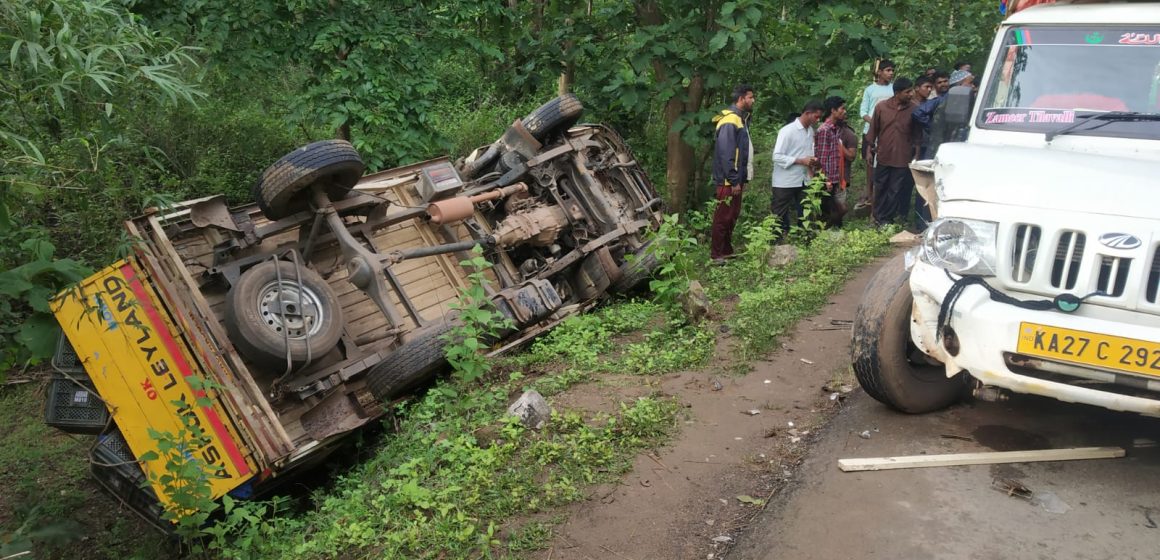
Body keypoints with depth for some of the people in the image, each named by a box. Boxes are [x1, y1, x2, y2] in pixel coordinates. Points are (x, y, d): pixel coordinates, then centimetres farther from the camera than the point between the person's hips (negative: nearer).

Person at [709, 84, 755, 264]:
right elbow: (726, 154, -22)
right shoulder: (730, 121, -18)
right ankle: (716, 254, 3)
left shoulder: (741, 119, 14)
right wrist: (734, 181, -21)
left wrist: (741, 179, 15)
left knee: (732, 216, 16)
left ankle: (727, 251, 25)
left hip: (737, 178, 10)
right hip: (728, 181, -10)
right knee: (723, 218, -4)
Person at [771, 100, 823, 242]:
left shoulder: (811, 131, 9)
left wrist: (811, 161, -1)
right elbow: (777, 156, -18)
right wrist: (801, 161, -21)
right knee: (780, 217, 1)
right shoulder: (787, 131, -14)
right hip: (785, 182, -7)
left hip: (803, 181, 7)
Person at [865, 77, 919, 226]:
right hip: (884, 156, 1)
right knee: (881, 187, 13)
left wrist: (916, 154, 0)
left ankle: (884, 218, 16)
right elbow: (873, 129, 4)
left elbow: (917, 133, -1)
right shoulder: (881, 107, -5)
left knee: (896, 190, 5)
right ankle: (879, 216, 28)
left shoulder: (913, 109, -8)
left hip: (903, 158, -1)